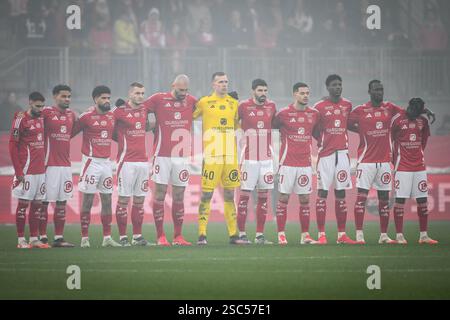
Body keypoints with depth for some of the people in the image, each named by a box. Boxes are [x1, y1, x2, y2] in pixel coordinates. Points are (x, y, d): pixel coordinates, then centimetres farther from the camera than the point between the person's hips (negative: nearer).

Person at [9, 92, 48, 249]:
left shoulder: (41, 119, 12)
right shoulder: (21, 119, -10)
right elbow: (12, 146, -11)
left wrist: (45, 165, 13)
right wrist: (19, 172, -14)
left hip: (40, 169, 7)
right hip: (26, 170, -7)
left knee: (37, 204, 8)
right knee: (23, 204, -2)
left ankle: (34, 239, 13)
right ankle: (21, 240, 3)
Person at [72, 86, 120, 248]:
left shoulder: (112, 116, 10)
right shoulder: (86, 117, -8)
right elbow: (71, 132, -1)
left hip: (106, 162, 6)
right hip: (91, 161, -6)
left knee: (107, 200, 6)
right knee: (88, 200, -3)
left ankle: (107, 238, 11)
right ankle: (84, 238, 1)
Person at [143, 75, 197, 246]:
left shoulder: (191, 101, 8)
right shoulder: (158, 99, -2)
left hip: (182, 156, 3)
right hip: (162, 155, -3)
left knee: (179, 196, 5)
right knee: (160, 194, -2)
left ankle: (178, 236, 10)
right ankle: (160, 236, 1)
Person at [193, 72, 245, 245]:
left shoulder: (234, 103, 13)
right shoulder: (204, 102, 0)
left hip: (231, 156, 4)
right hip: (211, 155, -4)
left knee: (229, 196, 8)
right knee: (206, 195, -5)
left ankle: (233, 234, 11)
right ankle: (202, 234, -4)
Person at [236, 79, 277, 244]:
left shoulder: (271, 106, 8)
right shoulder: (244, 107, -5)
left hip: (266, 158, 4)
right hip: (249, 158, -4)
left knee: (263, 196, 5)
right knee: (245, 194, -4)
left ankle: (260, 235, 8)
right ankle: (241, 233, 0)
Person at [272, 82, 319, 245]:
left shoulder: (314, 114, 8)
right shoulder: (284, 113, -5)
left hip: (305, 163, 4)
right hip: (287, 163, -4)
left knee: (305, 199, 4)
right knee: (283, 198, -1)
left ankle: (305, 235, 7)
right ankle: (281, 235, 2)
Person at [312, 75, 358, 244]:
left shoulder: (347, 105, 10)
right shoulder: (320, 107, -3)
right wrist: (322, 141, -5)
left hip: (342, 153, 4)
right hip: (325, 154, -4)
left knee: (341, 194, 6)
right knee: (322, 193, -4)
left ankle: (342, 234, 9)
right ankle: (321, 235, -2)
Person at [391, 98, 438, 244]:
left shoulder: (423, 121, 7)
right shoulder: (397, 120, -7)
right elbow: (392, 141, 0)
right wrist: (395, 162, 4)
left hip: (419, 165, 5)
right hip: (402, 166, -5)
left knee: (423, 199, 3)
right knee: (400, 199, -5)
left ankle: (423, 235, 7)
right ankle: (399, 235, -3)